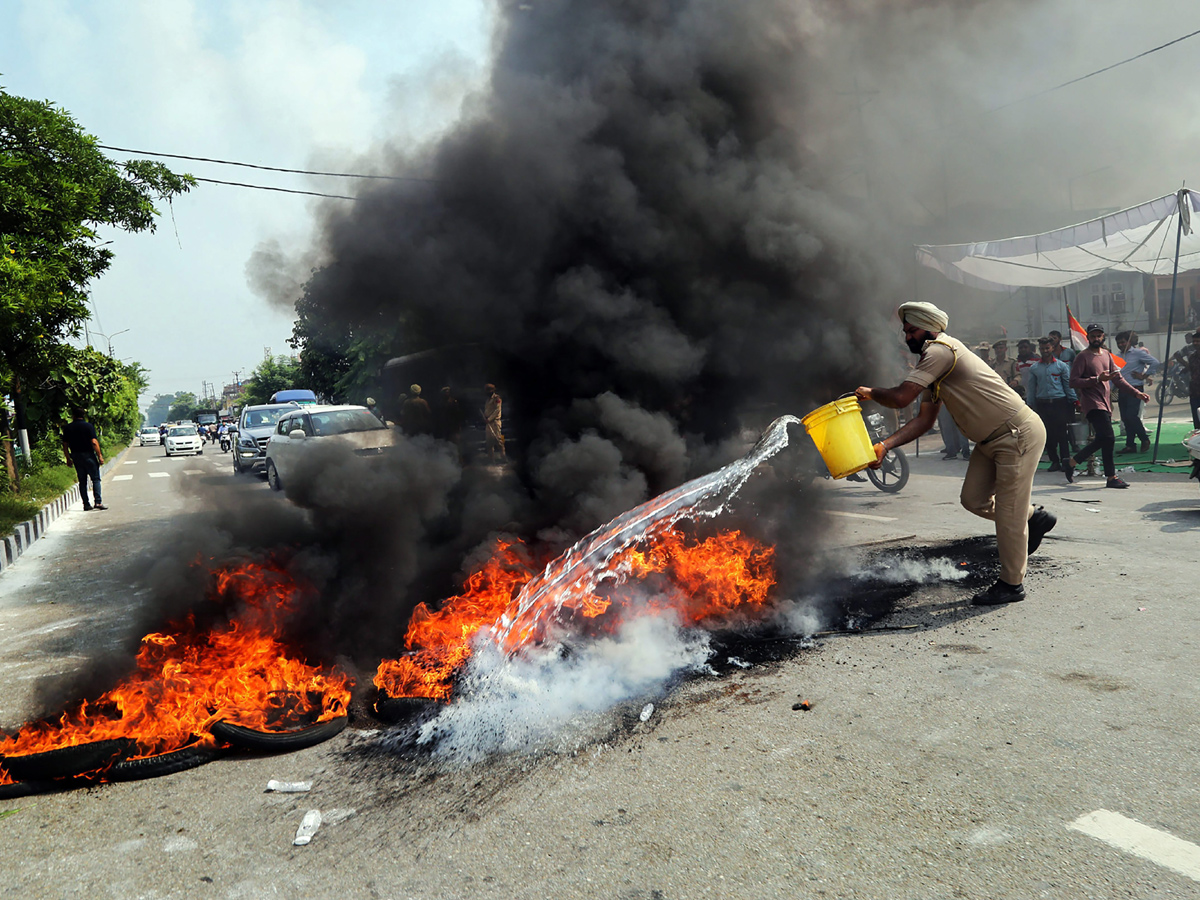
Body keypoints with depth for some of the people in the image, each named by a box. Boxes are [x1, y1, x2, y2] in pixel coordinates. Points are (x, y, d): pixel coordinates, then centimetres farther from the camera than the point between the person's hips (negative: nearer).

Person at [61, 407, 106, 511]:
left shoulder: (67, 428, 4)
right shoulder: (89, 426, -7)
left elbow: (65, 445, 6)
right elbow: (94, 442, -14)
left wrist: (68, 459, 15)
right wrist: (100, 456, -9)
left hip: (76, 456, 4)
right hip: (88, 455, -4)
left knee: (82, 481, 9)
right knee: (95, 479, -1)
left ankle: (86, 504, 9)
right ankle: (97, 502, -12)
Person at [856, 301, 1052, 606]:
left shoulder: (942, 349, -19)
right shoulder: (935, 366, 12)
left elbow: (900, 397, -26)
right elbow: (924, 419, 8)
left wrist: (870, 392, -5)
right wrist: (885, 445, -3)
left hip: (1018, 434, -10)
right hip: (991, 439, 10)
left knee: (1008, 512, -3)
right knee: (973, 499, 11)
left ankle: (1011, 584, 11)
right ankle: (1035, 517, 33)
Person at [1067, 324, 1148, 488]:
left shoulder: (1107, 355, 16)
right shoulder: (1083, 357, -6)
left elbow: (1118, 378, 18)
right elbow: (1073, 382, -13)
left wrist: (1137, 392, 10)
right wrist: (1097, 379, -21)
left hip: (1106, 404, 8)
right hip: (1093, 404, -8)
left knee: (1101, 440, 7)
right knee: (1108, 438, -16)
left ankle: (1072, 462, 18)